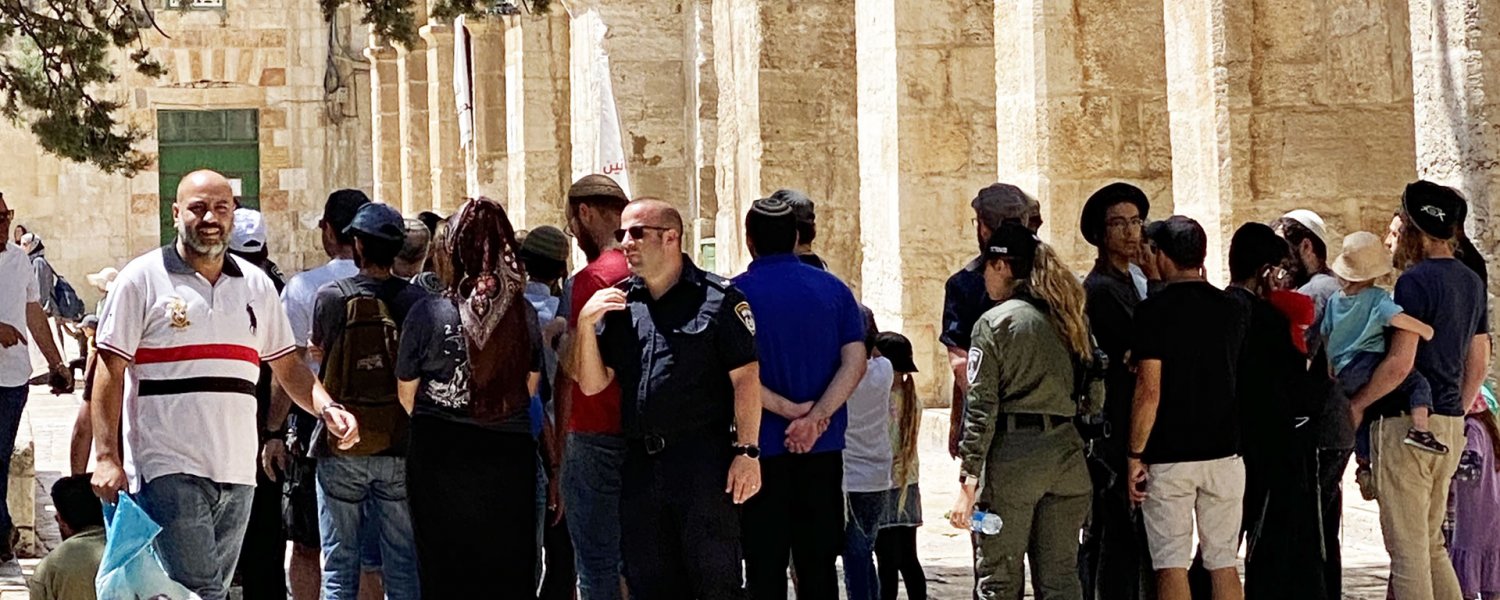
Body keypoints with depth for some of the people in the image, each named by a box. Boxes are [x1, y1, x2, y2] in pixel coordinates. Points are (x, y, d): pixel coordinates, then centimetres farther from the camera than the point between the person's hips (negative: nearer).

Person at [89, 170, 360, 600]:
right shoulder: (143, 279, 1)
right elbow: (110, 372, -2)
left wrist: (326, 409, -2)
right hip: (169, 468, -5)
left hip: (237, 471, 6)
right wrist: (107, 457, -11)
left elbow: (287, 367, 18)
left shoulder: (257, 285, 15)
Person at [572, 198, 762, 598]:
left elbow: (746, 378, -6)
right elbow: (591, 384, 9)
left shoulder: (718, 298, -2)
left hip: (705, 460, -6)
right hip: (640, 464, 6)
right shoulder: (618, 303, 13)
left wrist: (747, 451, -13)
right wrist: (586, 322, -6)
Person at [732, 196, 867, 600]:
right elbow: (855, 362, -5)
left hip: (761, 446, -3)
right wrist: (815, 417, -15)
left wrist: (789, 410, -13)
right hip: (824, 447, 3)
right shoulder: (833, 289, 5)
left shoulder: (736, 294, -4)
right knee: (818, 564, 8)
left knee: (765, 566, 2)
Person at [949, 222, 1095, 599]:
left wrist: (968, 481, -11)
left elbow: (982, 407, -10)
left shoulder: (994, 322, -5)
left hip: (1012, 452, -5)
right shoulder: (1070, 319, 13)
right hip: (1066, 451, 5)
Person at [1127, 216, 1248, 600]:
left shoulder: (1154, 311, -9)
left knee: (1171, 566, -1)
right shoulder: (1230, 310, 6)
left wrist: (1135, 456, -7)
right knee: (1223, 564, 8)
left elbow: (1149, 390, -14)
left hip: (1168, 456, -4)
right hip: (1222, 450, 4)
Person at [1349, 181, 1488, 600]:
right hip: (1450, 423, 9)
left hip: (1407, 423, -8)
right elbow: (1478, 365, 18)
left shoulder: (1416, 281, -14)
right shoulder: (1470, 281, 12)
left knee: (1407, 545, -4)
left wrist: (1357, 404, -8)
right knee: (1431, 542, 16)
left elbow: (1400, 363, -20)